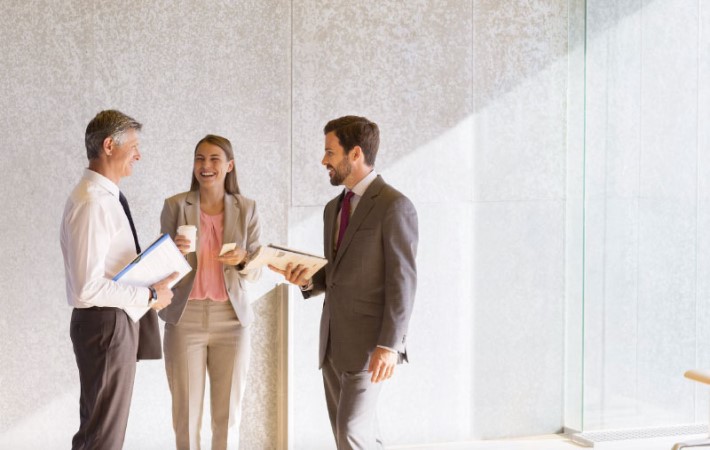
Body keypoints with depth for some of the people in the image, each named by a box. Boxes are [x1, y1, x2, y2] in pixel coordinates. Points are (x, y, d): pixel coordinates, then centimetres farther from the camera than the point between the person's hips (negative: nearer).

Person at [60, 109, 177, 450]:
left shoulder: (107, 197, 10)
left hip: (117, 322, 10)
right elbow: (88, 288, -27)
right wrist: (149, 296, -18)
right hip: (106, 324, -10)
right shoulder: (92, 203, -21)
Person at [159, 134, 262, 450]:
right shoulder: (175, 206, -1)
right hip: (185, 320, -1)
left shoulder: (246, 209, 3)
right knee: (186, 414, 4)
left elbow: (255, 273, 5)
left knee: (228, 415, 7)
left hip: (231, 321, 1)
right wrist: (176, 253, -20)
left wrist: (242, 260, -17)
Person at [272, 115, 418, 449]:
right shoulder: (334, 208, 15)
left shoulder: (394, 206, -10)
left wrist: (390, 345, -19)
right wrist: (308, 280, 1)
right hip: (333, 341, 8)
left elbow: (402, 281, -14)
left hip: (369, 341, -8)